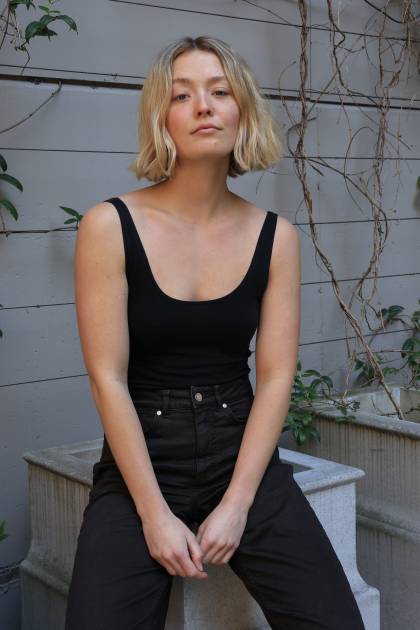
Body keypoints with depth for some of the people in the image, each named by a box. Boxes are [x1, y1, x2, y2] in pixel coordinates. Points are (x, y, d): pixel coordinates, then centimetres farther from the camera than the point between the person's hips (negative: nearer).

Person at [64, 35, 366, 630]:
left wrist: (236, 503, -10)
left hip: (244, 452, 2)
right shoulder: (110, 226, -8)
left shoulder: (276, 236, 1)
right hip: (140, 459, -2)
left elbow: (275, 376, -1)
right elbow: (108, 379, -10)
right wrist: (155, 513, -13)